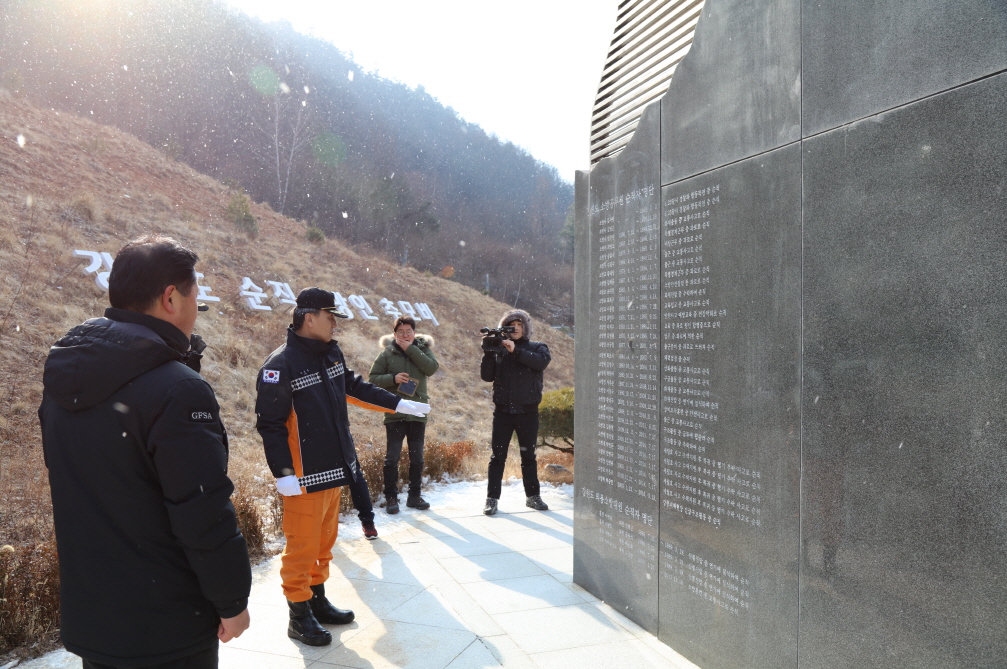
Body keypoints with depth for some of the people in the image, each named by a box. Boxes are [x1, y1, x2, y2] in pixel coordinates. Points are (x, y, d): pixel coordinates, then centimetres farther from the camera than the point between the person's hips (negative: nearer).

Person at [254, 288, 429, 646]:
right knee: (302, 546, 3)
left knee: (324, 540, 19)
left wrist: (400, 404, 17)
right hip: (305, 477, -8)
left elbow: (355, 387, 19)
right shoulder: (280, 365, -17)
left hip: (335, 468, 8)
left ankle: (318, 600, 34)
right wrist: (283, 474, -19)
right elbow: (270, 424, -17)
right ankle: (299, 615, 19)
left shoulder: (332, 353, 7)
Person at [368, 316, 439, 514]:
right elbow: (373, 378, 0)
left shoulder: (423, 348, 5)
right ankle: (391, 497, 11)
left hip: (418, 414, 2)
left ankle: (414, 496, 22)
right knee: (392, 457, 0)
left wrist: (411, 349, -16)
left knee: (417, 458, 10)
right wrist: (393, 378, -17)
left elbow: (431, 368, -13)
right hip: (394, 414, -2)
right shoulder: (387, 353, 0)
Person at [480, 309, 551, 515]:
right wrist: (488, 353, -16)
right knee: (498, 456, 2)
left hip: (527, 411, 0)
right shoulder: (499, 349, 6)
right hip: (503, 411, 0)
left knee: (528, 455, 11)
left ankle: (533, 496, 22)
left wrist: (516, 351, -27)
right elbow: (487, 376, -2)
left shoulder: (536, 348, 4)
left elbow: (542, 361, -19)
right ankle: (492, 499, 8)